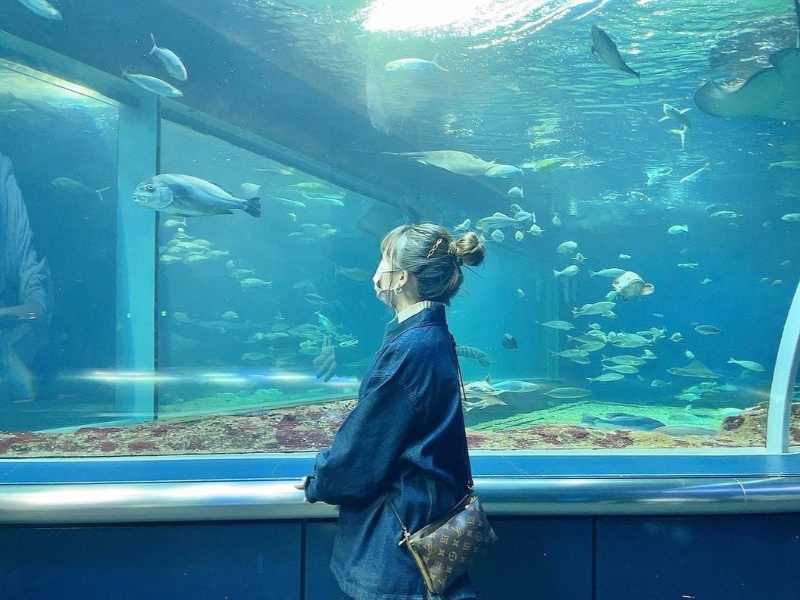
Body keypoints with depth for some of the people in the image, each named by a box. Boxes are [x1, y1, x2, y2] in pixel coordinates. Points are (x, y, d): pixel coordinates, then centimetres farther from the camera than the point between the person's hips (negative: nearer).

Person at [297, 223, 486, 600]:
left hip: (401, 526, -9)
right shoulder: (433, 336, 4)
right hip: (428, 508, 9)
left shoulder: (408, 350, -25)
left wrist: (318, 484, 0)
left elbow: (364, 446, -18)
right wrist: (328, 474, 11)